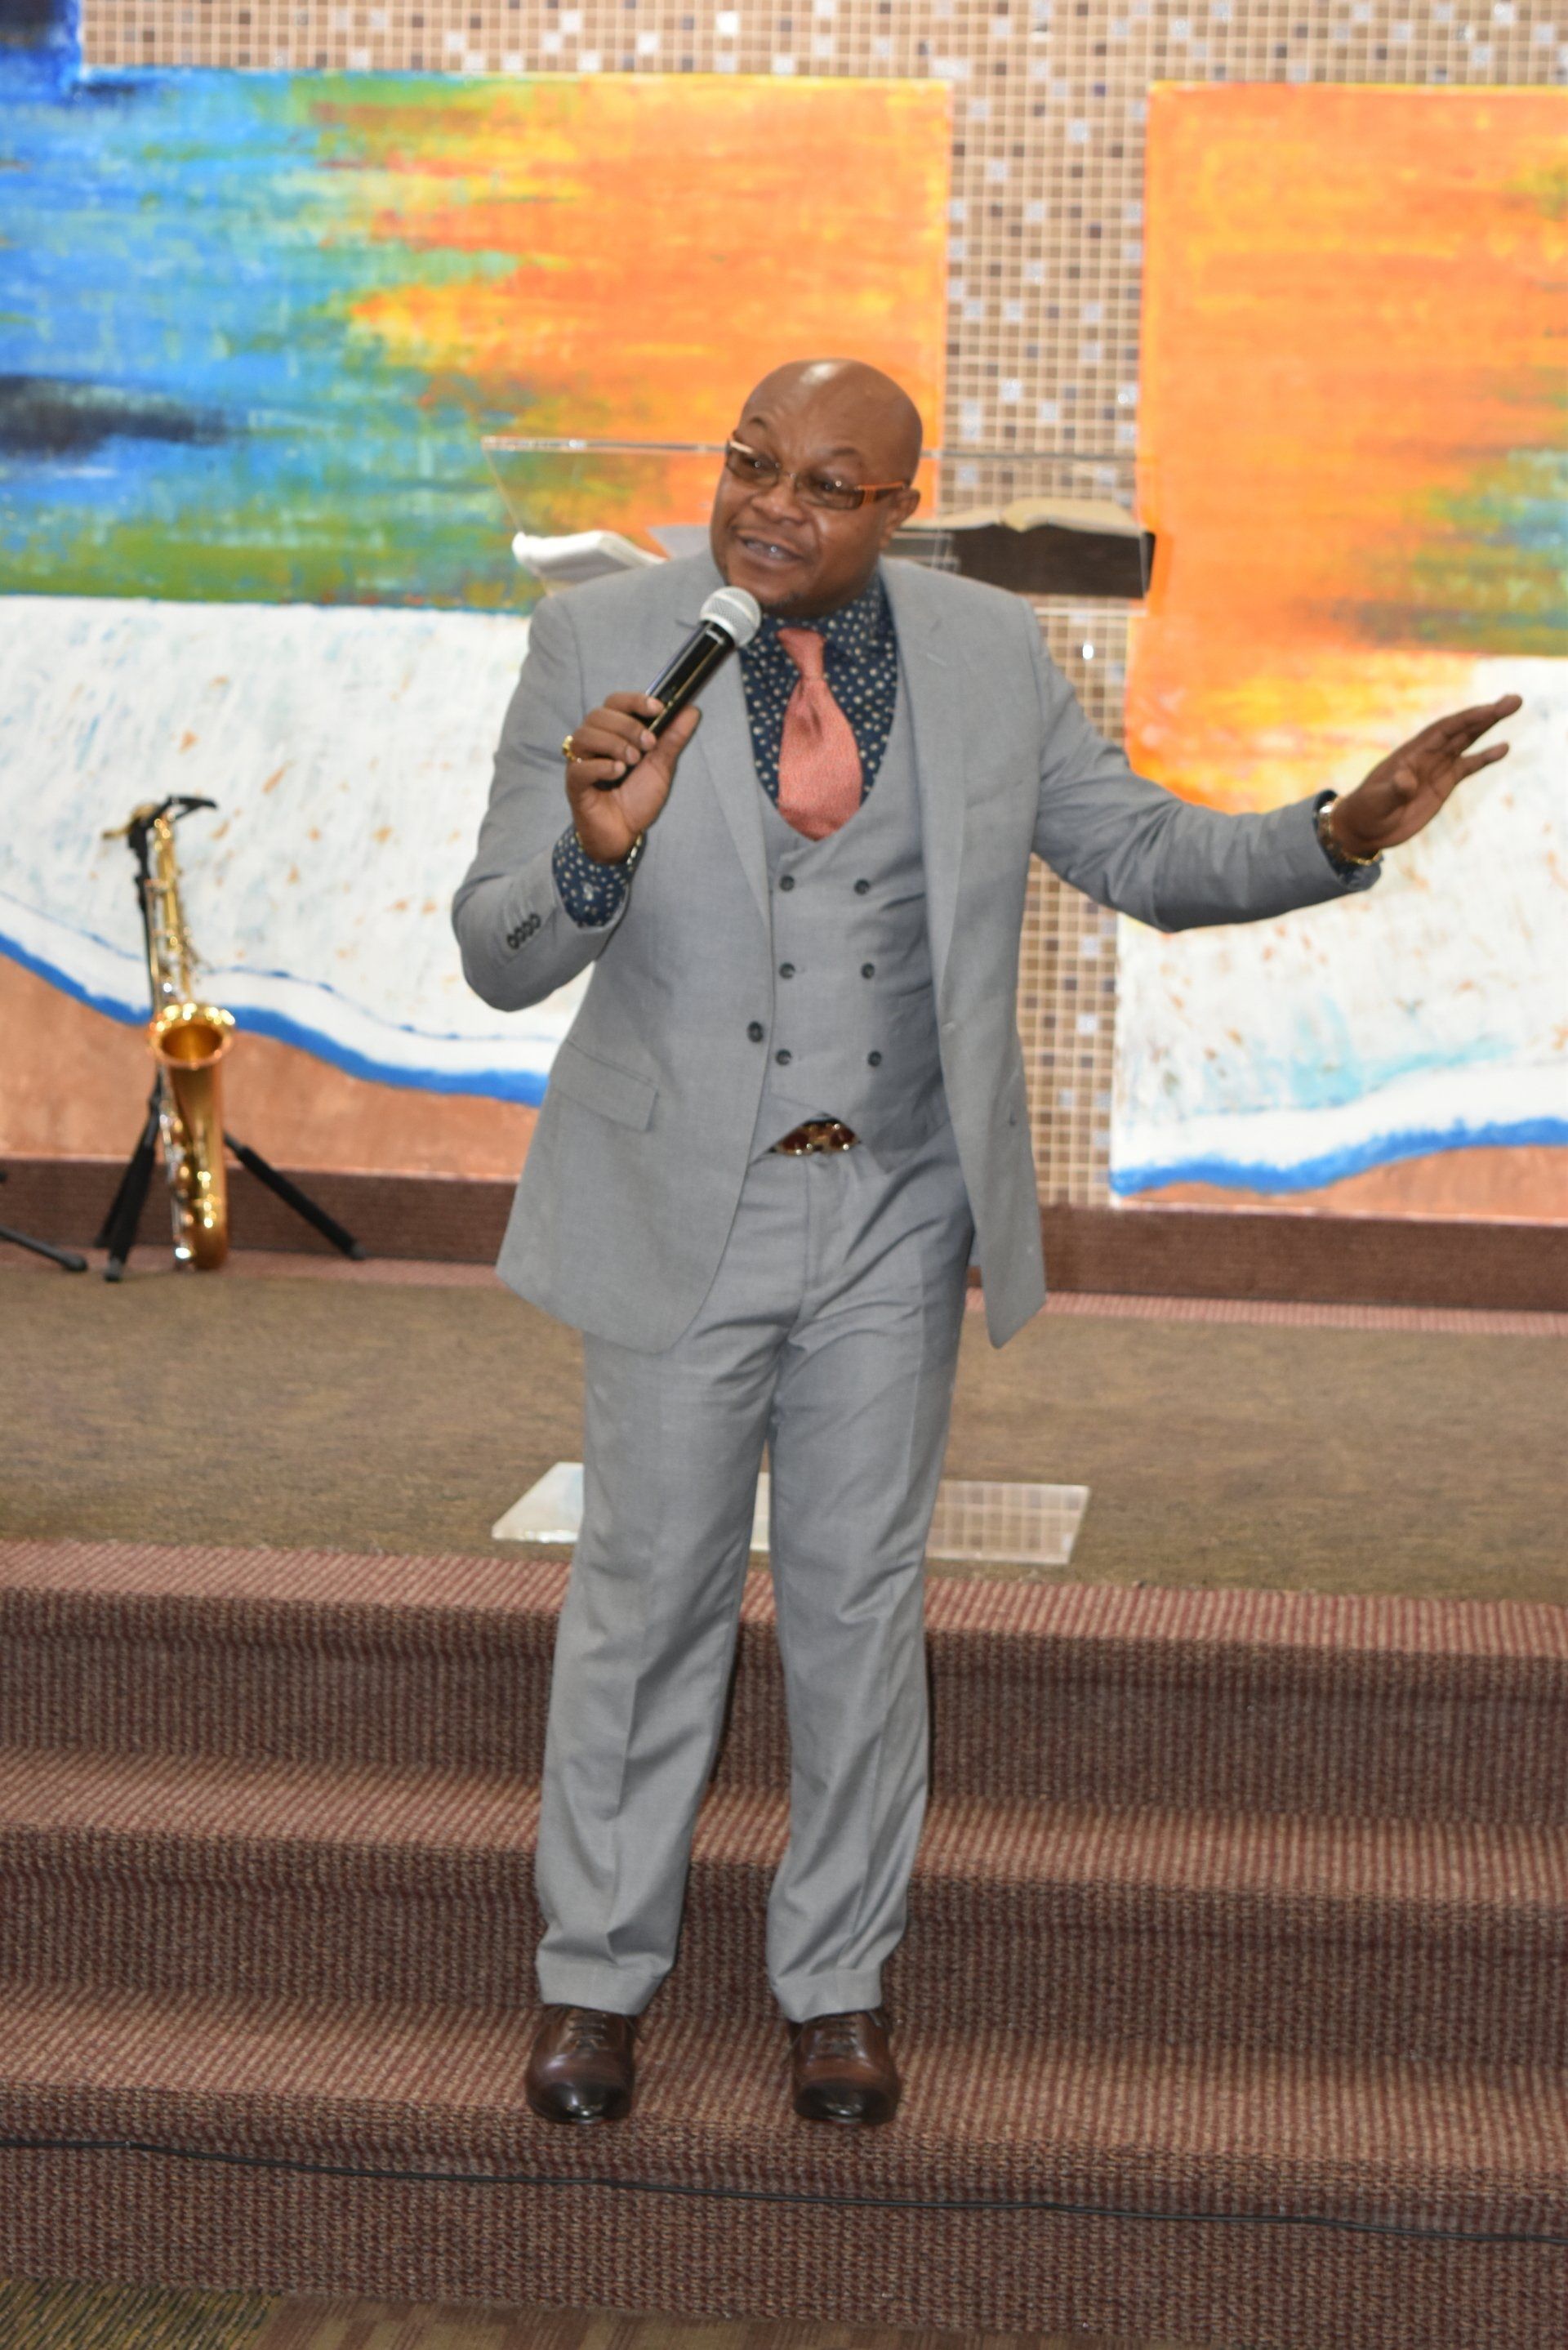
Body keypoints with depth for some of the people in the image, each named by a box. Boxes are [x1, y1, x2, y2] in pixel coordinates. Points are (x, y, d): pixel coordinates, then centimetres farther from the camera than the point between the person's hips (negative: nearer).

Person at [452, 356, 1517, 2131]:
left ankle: (839, 1983, 26)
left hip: (898, 1206, 2)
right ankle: (597, 1975, 25)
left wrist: (1341, 836, -9)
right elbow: (501, 957, -11)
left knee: (860, 1597, 10)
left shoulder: (988, 654, -1)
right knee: (649, 1591, 8)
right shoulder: (600, 644, -9)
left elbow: (1146, 854, 8)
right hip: (683, 1199, -2)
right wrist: (597, 849, -32)